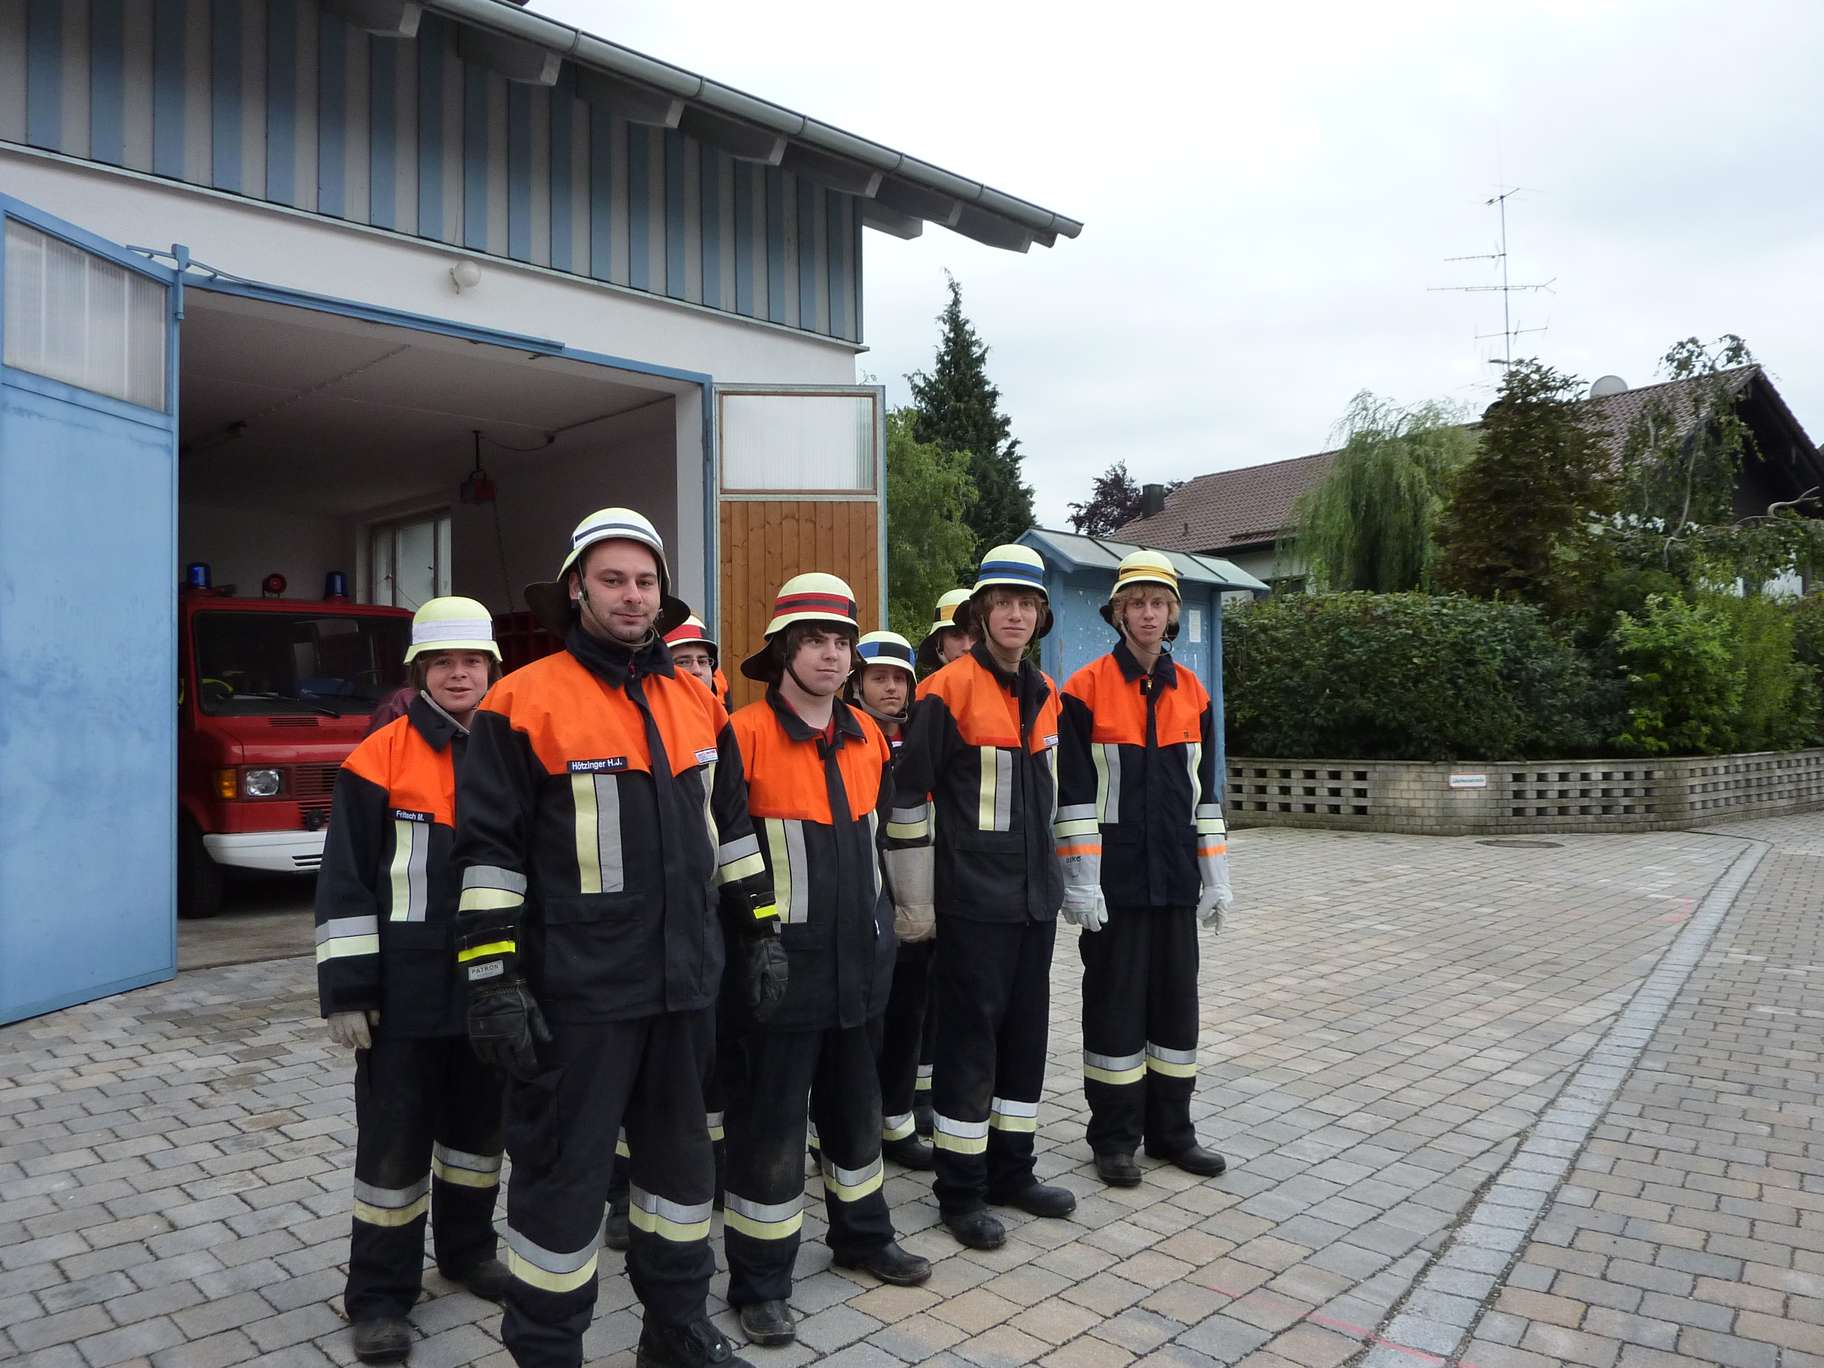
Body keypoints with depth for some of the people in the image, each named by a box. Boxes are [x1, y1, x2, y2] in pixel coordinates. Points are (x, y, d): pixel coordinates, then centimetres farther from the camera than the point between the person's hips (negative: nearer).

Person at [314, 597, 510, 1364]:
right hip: (406, 993, -4)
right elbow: (345, 883, -7)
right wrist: (346, 989, -11)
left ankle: (468, 1250, 36)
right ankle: (379, 1295, 20)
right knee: (394, 1143, 5)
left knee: (481, 1126, 17)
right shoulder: (380, 759, -6)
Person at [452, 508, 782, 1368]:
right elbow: (488, 851, -10)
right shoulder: (526, 701, -9)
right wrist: (493, 981, -14)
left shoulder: (696, 701, 8)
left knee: (680, 1154, 19)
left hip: (686, 981, 6)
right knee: (563, 1172, 6)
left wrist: (762, 932, 13)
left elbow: (731, 825, 15)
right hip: (578, 991, -6)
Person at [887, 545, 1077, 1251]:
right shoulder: (948, 690, -10)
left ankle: (1011, 1171, 28)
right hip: (973, 900, -7)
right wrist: (916, 896, -7)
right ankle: (961, 1191, 15)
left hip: (1035, 896, 7)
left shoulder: (1046, 694, 11)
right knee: (969, 1039, 1)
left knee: (1025, 1033, 14)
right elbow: (907, 792, -9)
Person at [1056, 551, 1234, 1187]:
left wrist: (1215, 876, 9)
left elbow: (1204, 790, 12)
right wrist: (1080, 881, -13)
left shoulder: (1192, 693, 9)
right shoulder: (1086, 689, -6)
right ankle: (1115, 1139, 18)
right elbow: (1073, 793, -8)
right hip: (1114, 879, -4)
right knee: (1114, 1003, 4)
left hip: (1176, 879, 5)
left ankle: (1171, 1129, 26)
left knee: (1176, 998, 12)